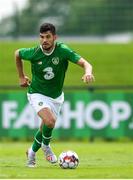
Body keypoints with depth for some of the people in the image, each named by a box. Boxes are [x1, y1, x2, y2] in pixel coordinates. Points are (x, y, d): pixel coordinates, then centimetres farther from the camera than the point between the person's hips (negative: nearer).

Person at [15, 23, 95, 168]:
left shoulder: (62, 50, -21)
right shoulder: (34, 53, -19)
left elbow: (85, 63, -29)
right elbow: (17, 53, 3)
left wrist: (88, 72, -51)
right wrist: (21, 77, 8)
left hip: (56, 96, 3)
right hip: (38, 94, -3)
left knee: (46, 127, 12)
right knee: (49, 120, -26)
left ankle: (32, 152, 40)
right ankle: (46, 145, 4)